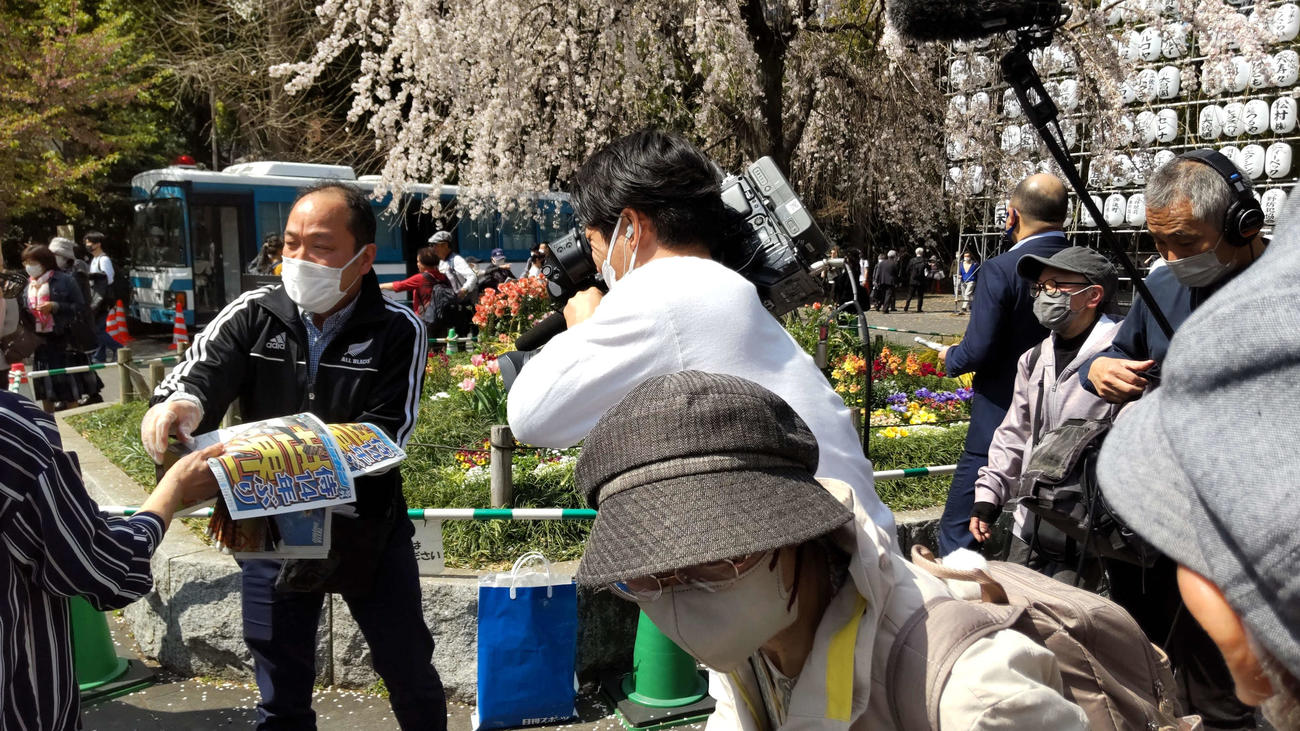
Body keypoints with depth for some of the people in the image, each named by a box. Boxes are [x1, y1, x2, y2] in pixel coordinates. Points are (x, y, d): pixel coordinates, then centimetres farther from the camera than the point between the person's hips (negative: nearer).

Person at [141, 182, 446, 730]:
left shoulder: (398, 330, -12)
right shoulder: (252, 315, -4)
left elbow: (384, 434, -19)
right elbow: (201, 371, -19)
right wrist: (179, 403, -43)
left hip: (367, 532, -2)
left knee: (410, 674, 15)